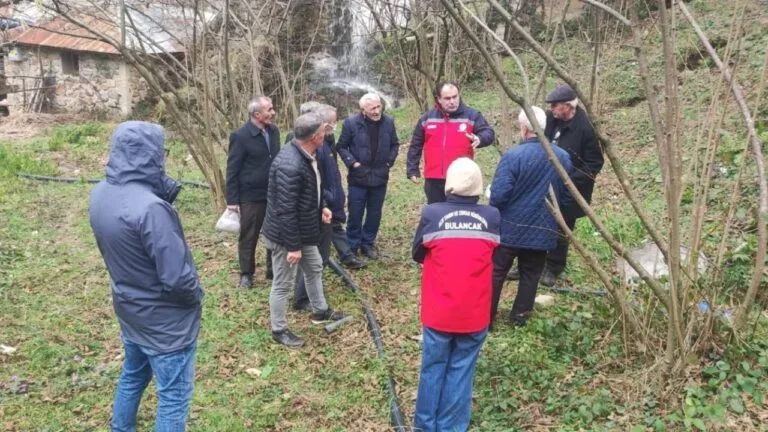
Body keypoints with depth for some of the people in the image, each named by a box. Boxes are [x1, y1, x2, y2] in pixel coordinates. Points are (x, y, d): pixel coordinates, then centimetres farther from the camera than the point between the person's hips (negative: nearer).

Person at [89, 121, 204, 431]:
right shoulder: (150, 207, -33)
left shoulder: (100, 195, -6)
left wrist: (165, 188, -10)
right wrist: (196, 294, -7)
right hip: (165, 321, -8)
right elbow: (177, 277, -30)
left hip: (128, 310, 9)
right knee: (174, 396, 9)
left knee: (133, 376, 30)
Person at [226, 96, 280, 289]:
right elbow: (232, 170, -12)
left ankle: (274, 269, 30)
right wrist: (232, 200, -12)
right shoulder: (241, 136, -15)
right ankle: (246, 274, 25)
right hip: (251, 196, -5)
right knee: (248, 237, 9)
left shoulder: (273, 131, 3)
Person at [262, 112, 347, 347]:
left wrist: (322, 206, 7)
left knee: (314, 268, 26)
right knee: (284, 283, 8)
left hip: (303, 230, 10)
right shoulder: (289, 166, -33)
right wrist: (293, 246, -25)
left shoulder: (307, 155, -1)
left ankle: (320, 310, 48)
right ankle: (279, 330, 27)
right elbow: (286, 210, -30)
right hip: (285, 234, -10)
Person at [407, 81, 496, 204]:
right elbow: (415, 146, 11)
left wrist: (480, 139, -28)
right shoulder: (426, 118, 5)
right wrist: (412, 170, 9)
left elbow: (489, 133, -5)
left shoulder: (471, 116, -2)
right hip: (433, 180, 3)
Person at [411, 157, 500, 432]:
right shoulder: (492, 217, -5)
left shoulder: (432, 214, -12)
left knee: (433, 368, 16)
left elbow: (418, 255, 2)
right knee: (461, 371, 14)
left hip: (439, 312, -1)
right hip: (475, 314, 1)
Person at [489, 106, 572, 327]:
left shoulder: (513, 156, -19)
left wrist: (493, 217, 1)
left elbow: (499, 195, -20)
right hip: (543, 229, 4)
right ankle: (520, 315, 28)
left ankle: (486, 316, 19)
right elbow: (565, 196, 7)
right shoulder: (563, 157, -2)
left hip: (510, 228, -3)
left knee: (495, 272, 11)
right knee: (530, 275, 18)